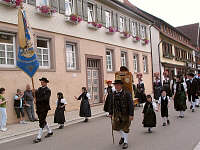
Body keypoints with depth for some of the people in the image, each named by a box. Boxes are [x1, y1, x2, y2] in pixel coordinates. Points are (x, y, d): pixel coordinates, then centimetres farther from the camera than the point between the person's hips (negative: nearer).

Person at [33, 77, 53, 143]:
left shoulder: (48, 90, -8)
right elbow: (36, 96, 5)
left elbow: (45, 99, -20)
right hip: (39, 108, 8)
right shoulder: (39, 89, 13)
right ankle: (50, 132, 36)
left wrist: (37, 100, -17)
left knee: (41, 122, -8)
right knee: (43, 121, 18)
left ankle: (39, 137, -4)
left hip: (44, 108, -8)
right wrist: (35, 92, -14)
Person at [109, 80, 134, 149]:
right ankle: (122, 136, 37)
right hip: (116, 113, 5)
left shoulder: (127, 93, -13)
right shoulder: (113, 94, 2)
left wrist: (131, 114, -19)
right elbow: (112, 104, 10)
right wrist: (110, 113, 10)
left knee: (125, 127, 3)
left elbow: (131, 104, -15)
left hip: (125, 113, -5)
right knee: (116, 126, 8)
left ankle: (125, 142, 20)